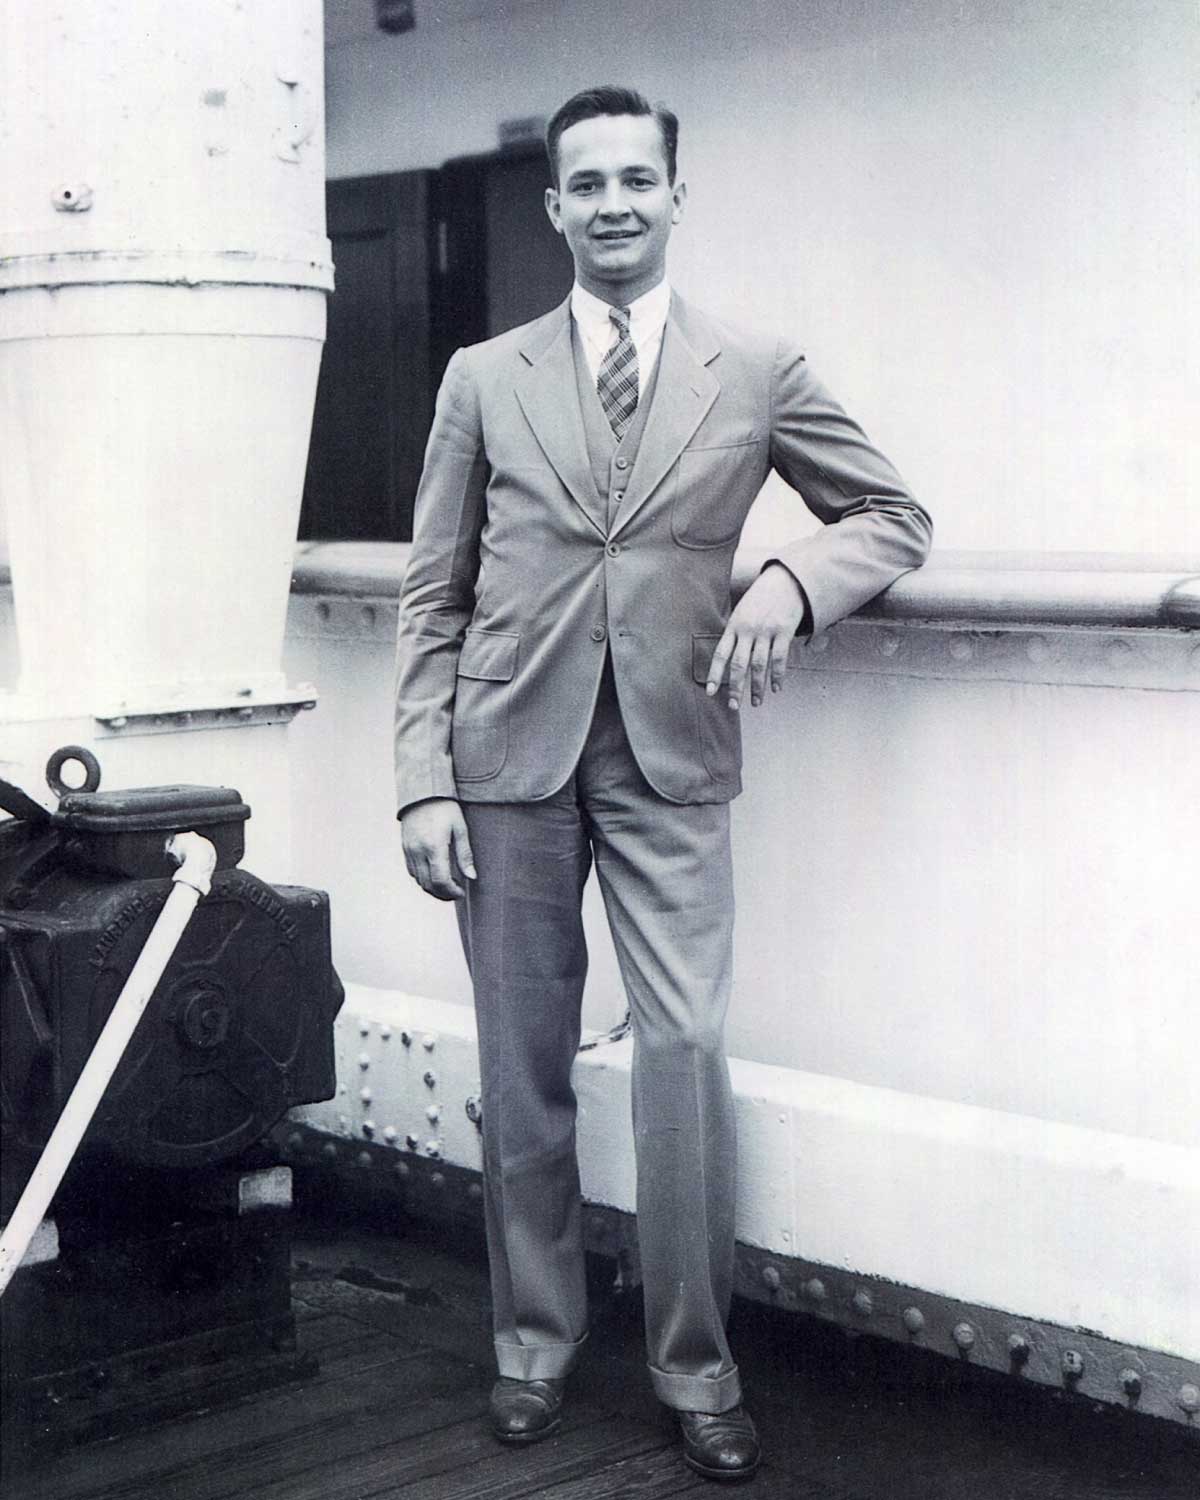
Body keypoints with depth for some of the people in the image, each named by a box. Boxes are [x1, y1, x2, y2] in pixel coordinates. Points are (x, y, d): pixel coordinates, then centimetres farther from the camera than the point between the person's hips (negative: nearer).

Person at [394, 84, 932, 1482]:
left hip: (669, 761, -1)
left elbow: (896, 515, 11)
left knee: (685, 1052, -7)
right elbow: (432, 599, 6)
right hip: (512, 755, 1)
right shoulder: (483, 379, 7)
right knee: (521, 1066, 7)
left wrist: (790, 577, -10)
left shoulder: (760, 373, 5)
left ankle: (694, 1364, 9)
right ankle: (534, 1338, 24)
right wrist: (423, 782, -3)